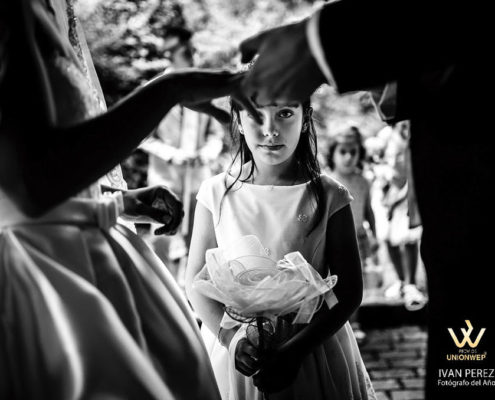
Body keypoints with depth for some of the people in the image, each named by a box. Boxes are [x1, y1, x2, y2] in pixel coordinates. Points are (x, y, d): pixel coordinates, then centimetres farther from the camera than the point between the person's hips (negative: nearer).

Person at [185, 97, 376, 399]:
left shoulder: (328, 197, -8)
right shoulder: (217, 193, -4)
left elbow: (349, 291, -7)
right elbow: (197, 280, -2)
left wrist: (295, 350, -17)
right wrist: (232, 337, -17)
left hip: (313, 349, -1)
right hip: (232, 350, 1)